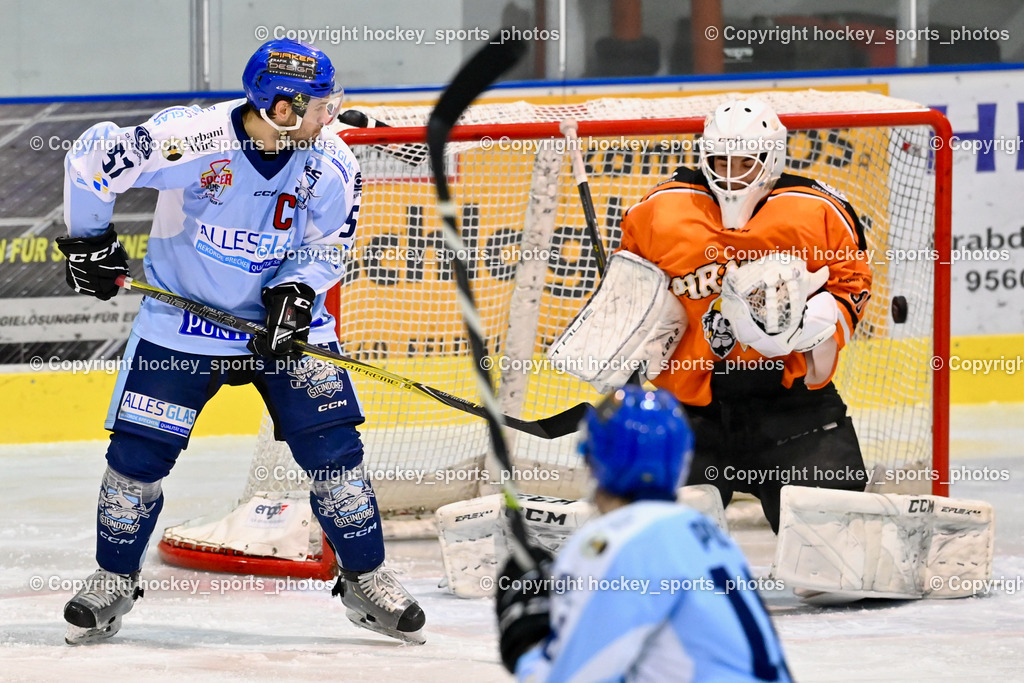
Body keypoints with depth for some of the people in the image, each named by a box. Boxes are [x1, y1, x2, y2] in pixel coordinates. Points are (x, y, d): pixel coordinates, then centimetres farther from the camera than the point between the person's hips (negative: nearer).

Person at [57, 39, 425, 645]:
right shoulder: (191, 140, -27)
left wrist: (297, 291, -18)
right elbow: (92, 158, -14)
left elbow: (327, 245, 0)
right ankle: (114, 582, 18)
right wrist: (89, 242, -4)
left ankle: (366, 580, 10)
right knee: (139, 453, -3)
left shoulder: (330, 163, -15)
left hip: (283, 317, 2)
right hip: (182, 314, -2)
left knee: (333, 446, -5)